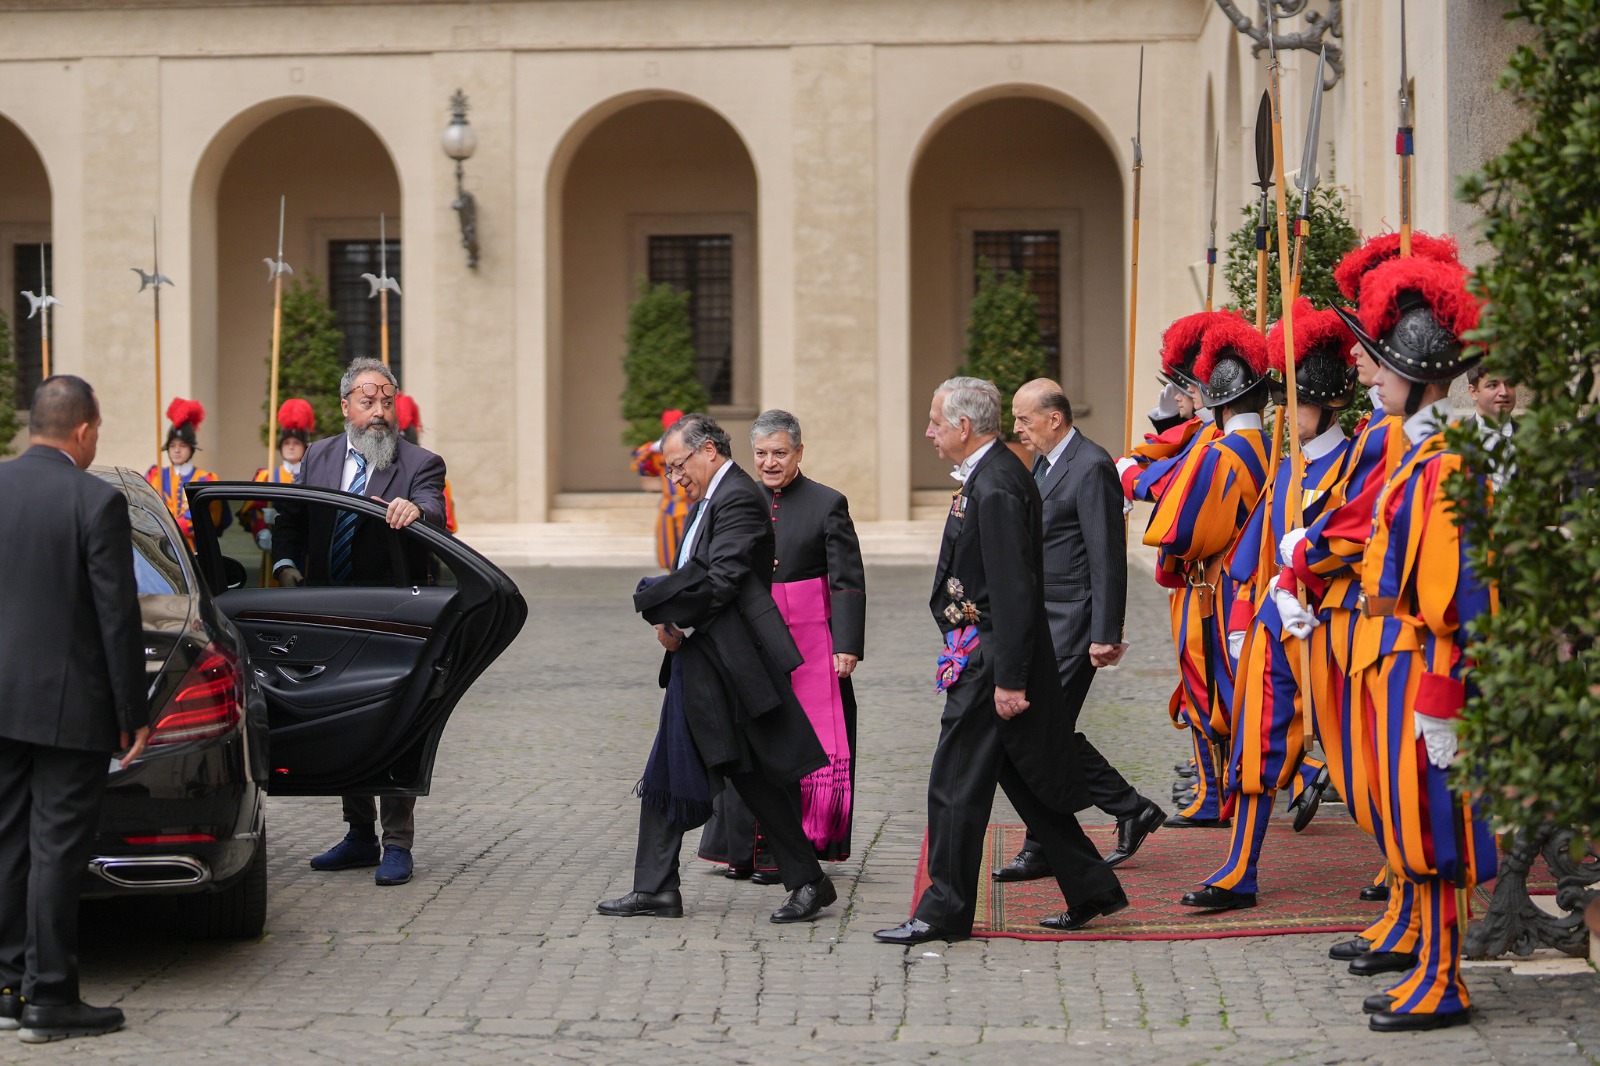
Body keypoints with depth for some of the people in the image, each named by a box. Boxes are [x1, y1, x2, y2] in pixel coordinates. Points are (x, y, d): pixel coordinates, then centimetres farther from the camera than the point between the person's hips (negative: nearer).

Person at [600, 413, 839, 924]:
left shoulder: (739, 499, -14)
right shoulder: (709, 501, 18)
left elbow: (719, 581, -22)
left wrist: (662, 609, -11)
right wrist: (672, 621, -2)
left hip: (732, 665, -10)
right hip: (696, 664, 10)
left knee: (758, 779, -3)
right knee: (667, 775, 8)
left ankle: (808, 881, 8)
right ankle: (656, 888, 12)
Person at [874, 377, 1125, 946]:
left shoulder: (996, 488, -20)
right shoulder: (988, 476, 13)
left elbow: (1014, 592, -23)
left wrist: (1008, 680, -22)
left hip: (990, 658, -10)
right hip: (980, 654, 10)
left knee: (956, 782, -3)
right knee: (1026, 783, 15)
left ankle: (944, 911, 5)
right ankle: (1091, 889, 21)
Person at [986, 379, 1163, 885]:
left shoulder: (1092, 468, -15)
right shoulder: (1044, 463, 14)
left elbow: (1108, 559, -18)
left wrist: (1105, 636, -20)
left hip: (1073, 625, -10)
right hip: (1044, 621, 10)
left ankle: (1042, 849, 2)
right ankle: (1132, 810, 19)